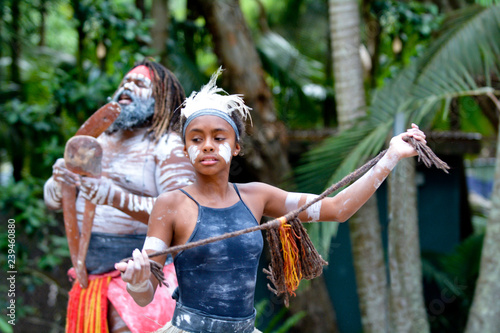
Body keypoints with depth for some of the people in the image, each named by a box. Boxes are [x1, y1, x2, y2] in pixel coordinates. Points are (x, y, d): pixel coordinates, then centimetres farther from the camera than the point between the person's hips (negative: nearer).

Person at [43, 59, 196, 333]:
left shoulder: (168, 147, -6)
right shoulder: (99, 142, 15)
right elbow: (52, 200, 14)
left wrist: (116, 198, -30)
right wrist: (60, 182, -11)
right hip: (91, 273, 6)